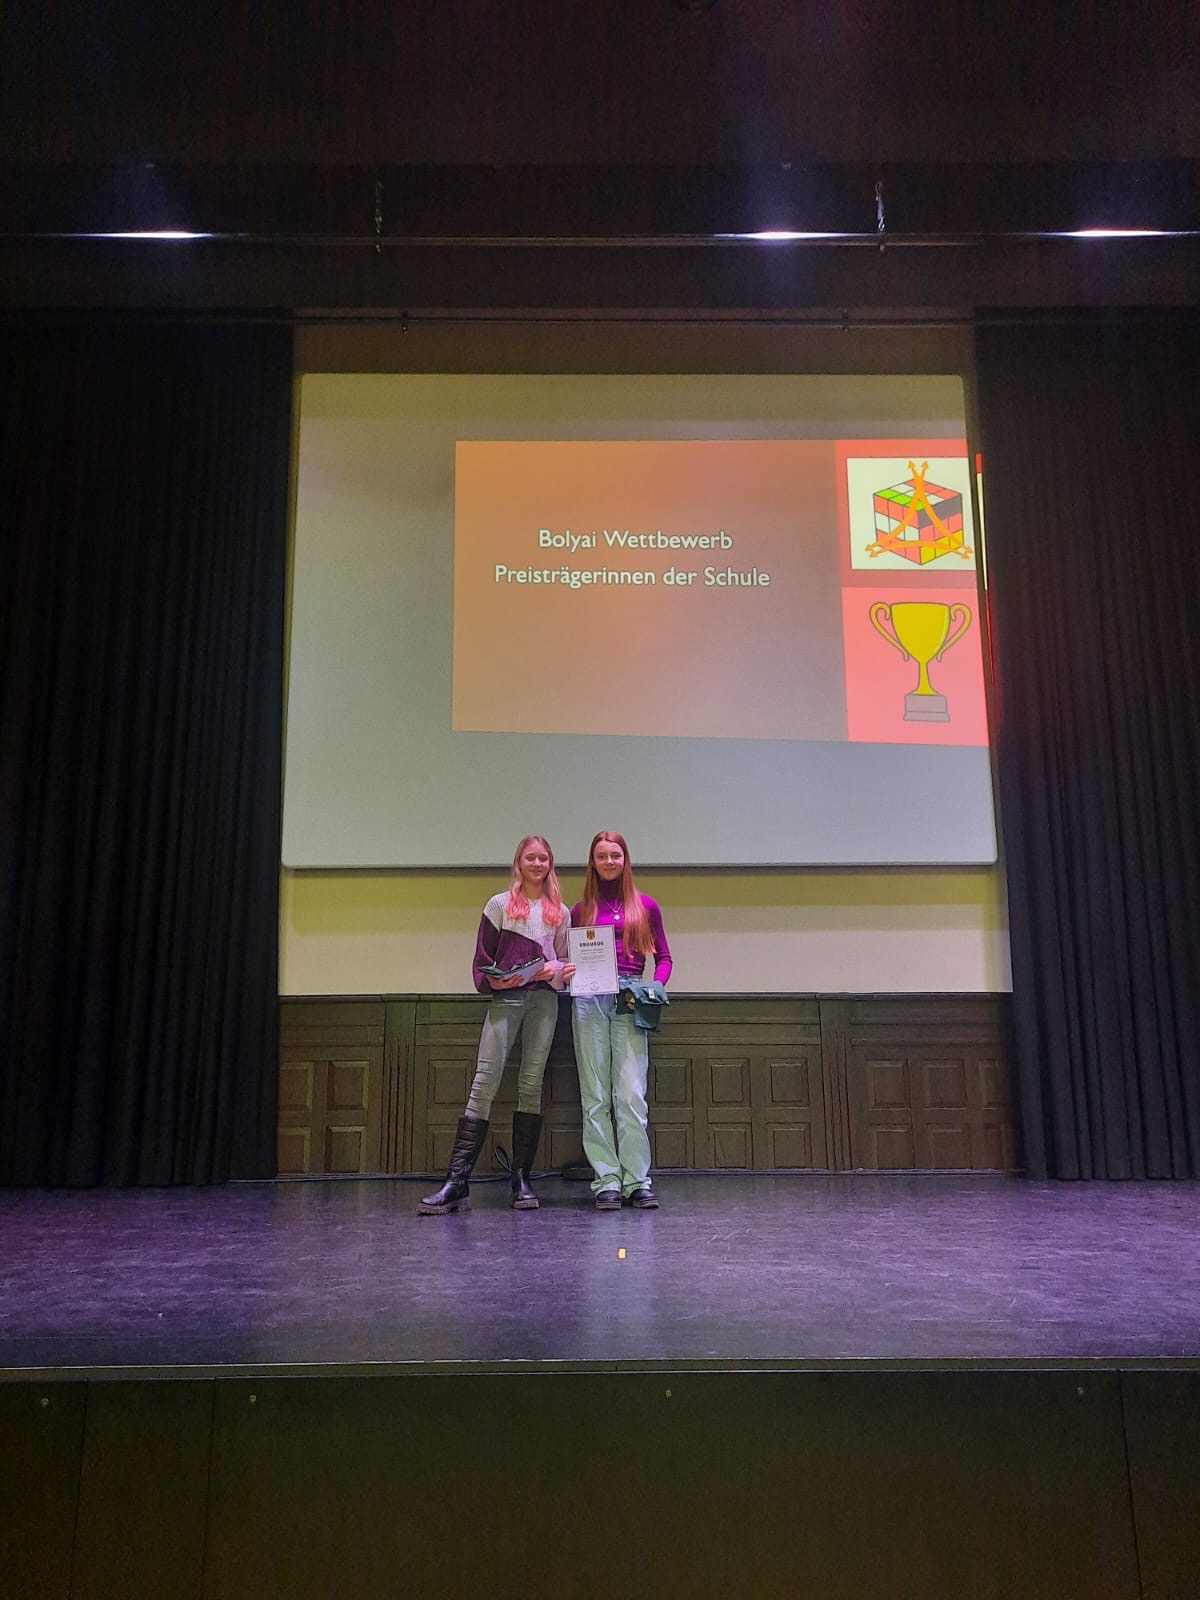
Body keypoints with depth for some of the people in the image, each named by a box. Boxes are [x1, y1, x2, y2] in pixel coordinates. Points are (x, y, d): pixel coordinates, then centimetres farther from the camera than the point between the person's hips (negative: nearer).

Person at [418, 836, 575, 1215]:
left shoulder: (560, 911, 15)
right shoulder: (499, 904, 9)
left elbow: (566, 961, 17)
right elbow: (482, 960, 6)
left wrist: (556, 971, -5)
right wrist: (491, 981, -12)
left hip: (544, 1001, 2)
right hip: (505, 999, -2)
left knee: (531, 1086, 2)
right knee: (483, 1084, -9)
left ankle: (521, 1180, 7)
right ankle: (456, 1182, -10)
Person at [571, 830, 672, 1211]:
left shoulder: (646, 907, 11)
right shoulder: (582, 910, 13)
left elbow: (663, 956, 14)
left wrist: (656, 986, -3)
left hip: (630, 1003, -1)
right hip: (589, 1000, 1)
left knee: (631, 1094, -6)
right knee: (595, 1096, 0)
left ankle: (637, 1181, -1)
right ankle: (606, 1181, 4)